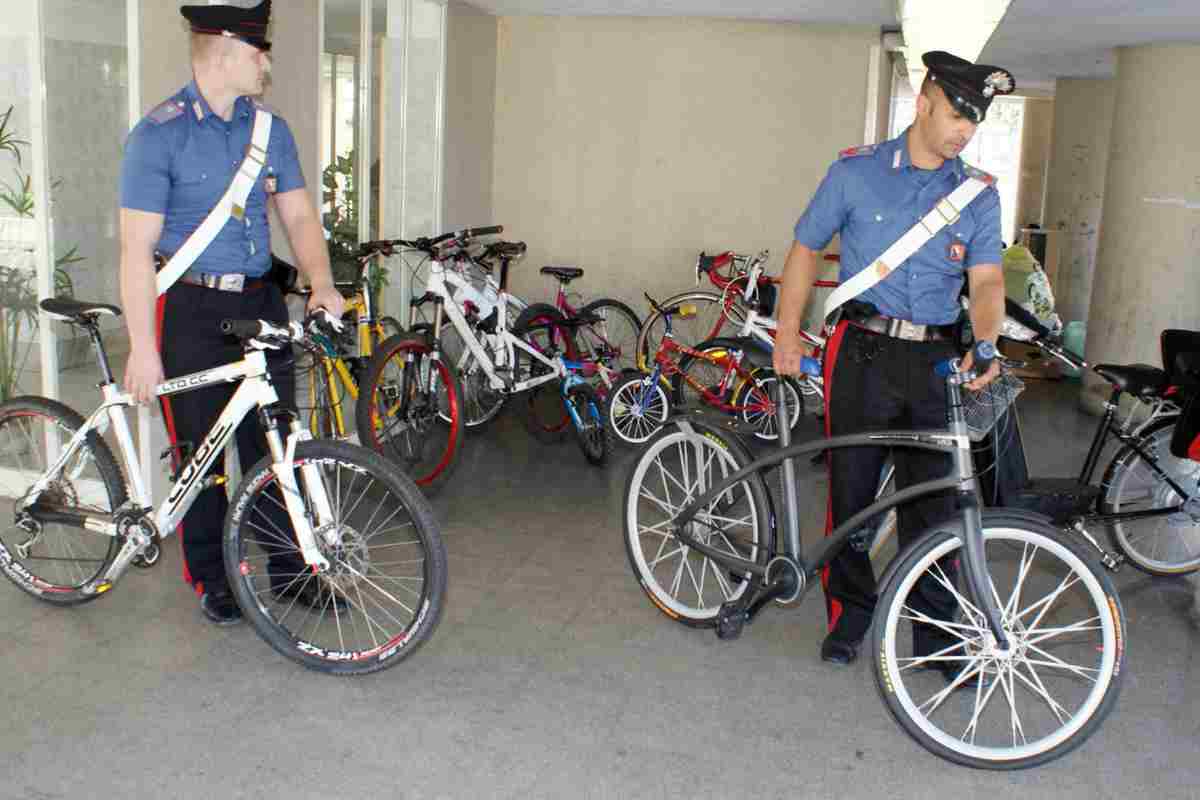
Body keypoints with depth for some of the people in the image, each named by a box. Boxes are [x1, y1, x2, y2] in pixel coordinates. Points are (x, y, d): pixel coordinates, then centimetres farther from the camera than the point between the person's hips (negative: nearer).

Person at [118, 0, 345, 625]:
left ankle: (289, 564, 21)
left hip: (259, 302, 5)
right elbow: (137, 250, -12)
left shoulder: (271, 129, 8)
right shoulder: (159, 134, -9)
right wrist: (143, 349, -15)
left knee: (274, 443, 8)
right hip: (191, 310, -4)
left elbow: (298, 215, 7)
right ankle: (211, 578, 21)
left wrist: (321, 283, -13)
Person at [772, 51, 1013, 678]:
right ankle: (850, 613, 23)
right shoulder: (856, 171, 1)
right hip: (862, 355, -1)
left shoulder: (979, 193, 7)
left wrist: (985, 345, -22)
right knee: (850, 491, 5)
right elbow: (806, 248, 7)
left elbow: (986, 278, -3)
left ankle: (935, 632, 18)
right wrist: (787, 332, 0)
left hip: (936, 361, 2)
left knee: (932, 502, 5)